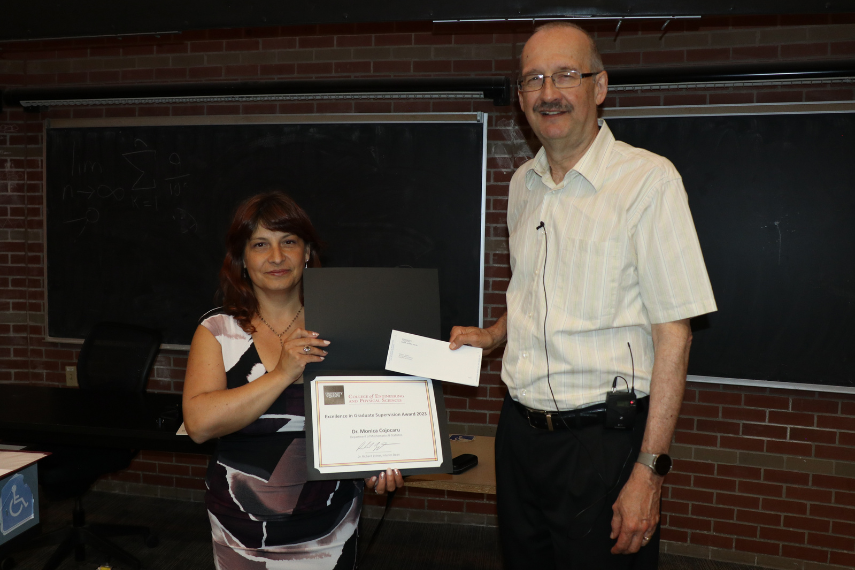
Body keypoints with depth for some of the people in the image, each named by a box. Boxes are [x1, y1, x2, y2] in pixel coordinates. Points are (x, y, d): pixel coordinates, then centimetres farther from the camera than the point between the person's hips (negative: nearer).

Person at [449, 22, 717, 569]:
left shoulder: (648, 179, -12)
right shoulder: (523, 183, 8)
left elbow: (673, 333, -15)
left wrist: (649, 469, -17)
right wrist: (492, 334, 6)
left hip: (603, 439, -6)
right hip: (520, 432, 6)